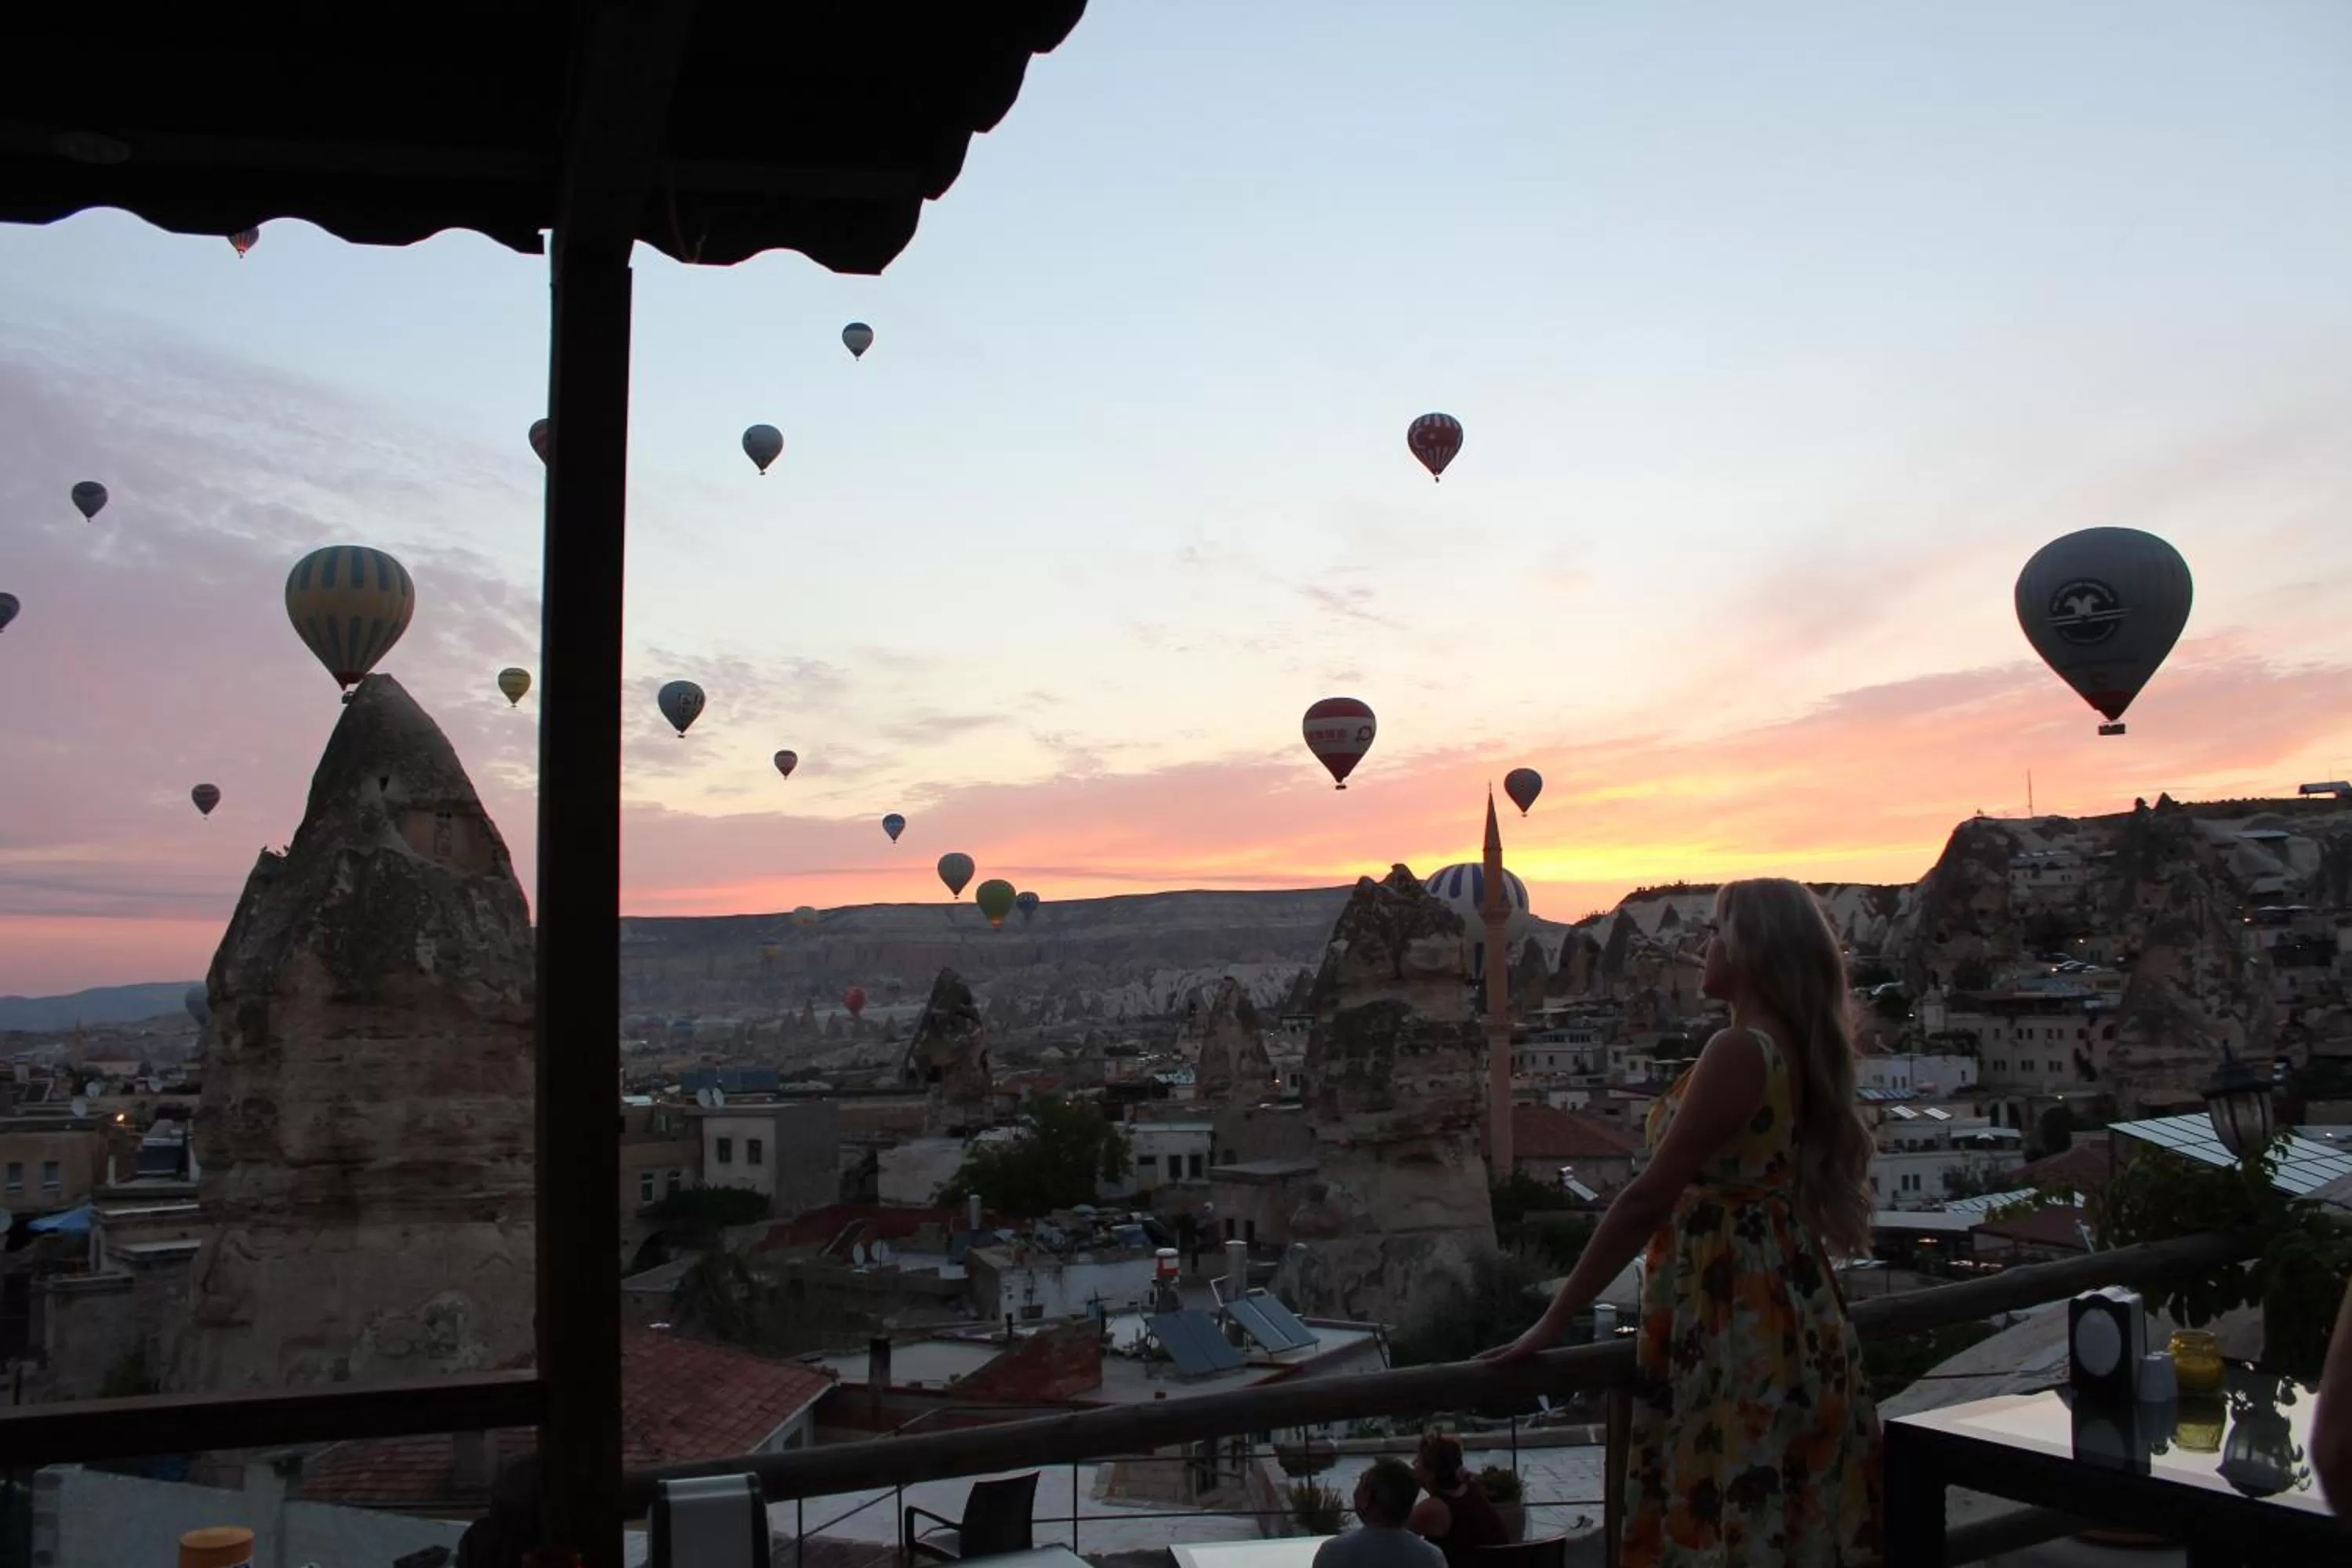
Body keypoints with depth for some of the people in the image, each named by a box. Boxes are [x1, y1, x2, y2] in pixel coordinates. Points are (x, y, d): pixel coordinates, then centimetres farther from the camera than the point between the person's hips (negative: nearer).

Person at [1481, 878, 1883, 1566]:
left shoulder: (1739, 1050, -18)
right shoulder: (1794, 1051, 10)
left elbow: (1648, 1199, -20)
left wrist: (1551, 1323, -16)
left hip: (1733, 1326, -9)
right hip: (1789, 1321, 9)